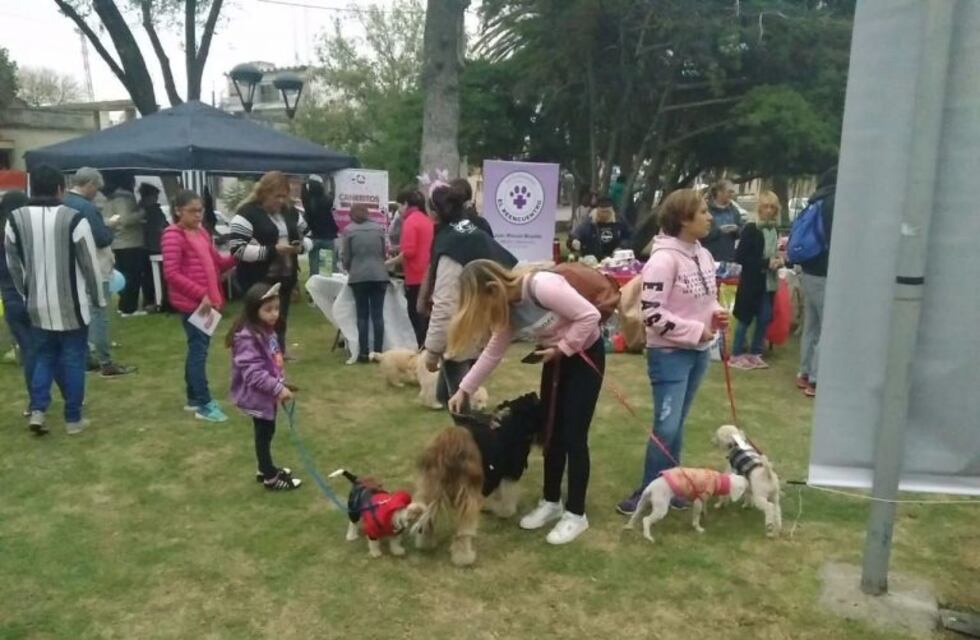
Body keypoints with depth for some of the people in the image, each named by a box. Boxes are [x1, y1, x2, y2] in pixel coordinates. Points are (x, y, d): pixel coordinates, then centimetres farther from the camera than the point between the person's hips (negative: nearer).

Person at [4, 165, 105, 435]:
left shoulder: (15, 220, 0)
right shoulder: (74, 219, -13)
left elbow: (13, 265, 8)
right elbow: (89, 264, -8)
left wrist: (27, 296, 20)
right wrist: (98, 298, 5)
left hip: (38, 305, 4)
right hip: (72, 305, -3)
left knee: (43, 357, 18)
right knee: (73, 360, 6)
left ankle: (37, 410, 6)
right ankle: (73, 418, 12)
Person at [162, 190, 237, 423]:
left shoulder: (201, 232, 13)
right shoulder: (173, 236, -12)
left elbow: (217, 262, 17)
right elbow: (172, 274, -19)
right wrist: (200, 294, -23)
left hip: (206, 301, 8)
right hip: (192, 302, -8)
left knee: (197, 348, 15)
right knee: (199, 349, -5)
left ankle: (193, 399, 25)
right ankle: (205, 405, 0)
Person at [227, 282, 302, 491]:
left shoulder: (267, 331, 6)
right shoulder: (247, 338, -26)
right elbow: (253, 373, -30)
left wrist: (280, 384, 12)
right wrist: (278, 388, -29)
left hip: (268, 393, 9)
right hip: (257, 395, -9)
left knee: (267, 432, 21)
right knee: (264, 435, 4)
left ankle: (266, 469, 37)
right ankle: (271, 478, 17)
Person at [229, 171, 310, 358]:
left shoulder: (290, 212, 9)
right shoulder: (247, 213, -12)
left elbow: (307, 236, 20)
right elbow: (237, 249, -19)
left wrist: (300, 246, -5)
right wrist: (272, 250, -24)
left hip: (286, 278, 7)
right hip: (258, 281, -6)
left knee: (281, 319, 14)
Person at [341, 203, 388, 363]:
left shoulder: (348, 230, 1)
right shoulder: (379, 228, 8)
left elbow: (345, 256, 3)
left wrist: (349, 269, 24)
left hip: (358, 277, -1)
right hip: (379, 275, 2)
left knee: (362, 315, 4)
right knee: (378, 314, 3)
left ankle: (364, 352, 2)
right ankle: (378, 352, 3)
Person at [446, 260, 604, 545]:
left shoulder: (542, 286, -31)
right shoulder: (507, 308, -5)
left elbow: (590, 315, -29)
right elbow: (493, 352, 3)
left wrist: (562, 347, -23)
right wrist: (465, 389, 1)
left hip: (585, 355, -8)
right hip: (555, 360, 8)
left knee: (573, 436, -5)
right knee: (551, 432, 11)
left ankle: (576, 514, 9)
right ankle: (551, 502, 27)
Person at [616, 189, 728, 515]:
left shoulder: (704, 255, 7)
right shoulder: (664, 259, -18)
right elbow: (651, 313, -22)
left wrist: (715, 314, -2)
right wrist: (697, 331, -18)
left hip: (699, 352, 7)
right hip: (669, 353, -7)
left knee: (677, 424, 15)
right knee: (665, 427, -5)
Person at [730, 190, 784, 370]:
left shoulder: (775, 230, 8)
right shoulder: (750, 229, -12)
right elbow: (740, 257, -16)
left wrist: (779, 261, 0)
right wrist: (766, 263, -18)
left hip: (769, 282, 6)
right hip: (752, 282, -6)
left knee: (764, 318, 9)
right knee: (745, 319, 1)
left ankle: (755, 353, 22)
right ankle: (737, 355, 12)